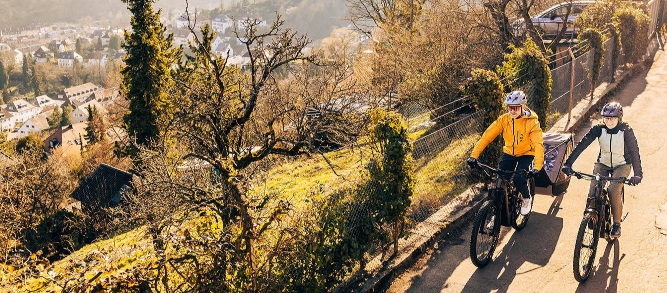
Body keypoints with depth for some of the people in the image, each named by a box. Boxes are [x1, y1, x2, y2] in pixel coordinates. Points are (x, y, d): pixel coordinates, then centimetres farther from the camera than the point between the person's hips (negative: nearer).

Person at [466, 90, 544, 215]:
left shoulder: (531, 122, -22)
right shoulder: (503, 119, -15)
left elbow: (539, 144, -31)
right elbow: (487, 136, -20)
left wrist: (537, 167, -44)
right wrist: (474, 156, -30)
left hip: (526, 154, -3)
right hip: (509, 153, 3)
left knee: (519, 179, -22)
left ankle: (527, 198, 11)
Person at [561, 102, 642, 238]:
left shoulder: (626, 131, -20)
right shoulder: (598, 129, -16)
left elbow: (634, 152, -26)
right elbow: (581, 145, -21)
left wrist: (637, 174, -40)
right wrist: (568, 163, -31)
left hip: (621, 165, -2)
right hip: (602, 164, 2)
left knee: (614, 191, -26)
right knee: (593, 192, -17)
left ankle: (616, 223, -5)